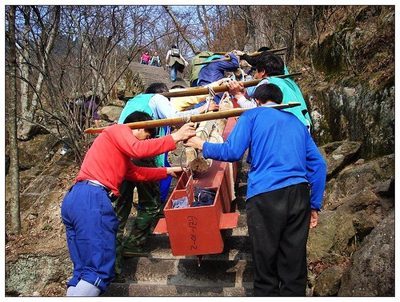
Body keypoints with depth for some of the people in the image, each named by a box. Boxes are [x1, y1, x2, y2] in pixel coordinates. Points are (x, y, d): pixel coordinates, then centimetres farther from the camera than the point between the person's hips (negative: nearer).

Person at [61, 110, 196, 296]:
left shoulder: (119, 148, 34)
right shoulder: (118, 130, 6)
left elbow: (137, 173, 37)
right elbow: (138, 149, -13)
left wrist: (168, 171, 39)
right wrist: (175, 137, -8)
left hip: (74, 199, 10)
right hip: (91, 199, -10)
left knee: (84, 271, 10)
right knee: (100, 271, -11)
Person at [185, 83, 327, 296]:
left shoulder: (252, 115, 10)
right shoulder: (296, 121, 24)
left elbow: (232, 152, -2)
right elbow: (318, 164, 18)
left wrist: (203, 146, 15)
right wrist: (315, 205, 21)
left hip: (264, 195, -4)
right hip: (299, 195, 5)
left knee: (266, 265, 6)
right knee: (294, 266, 10)